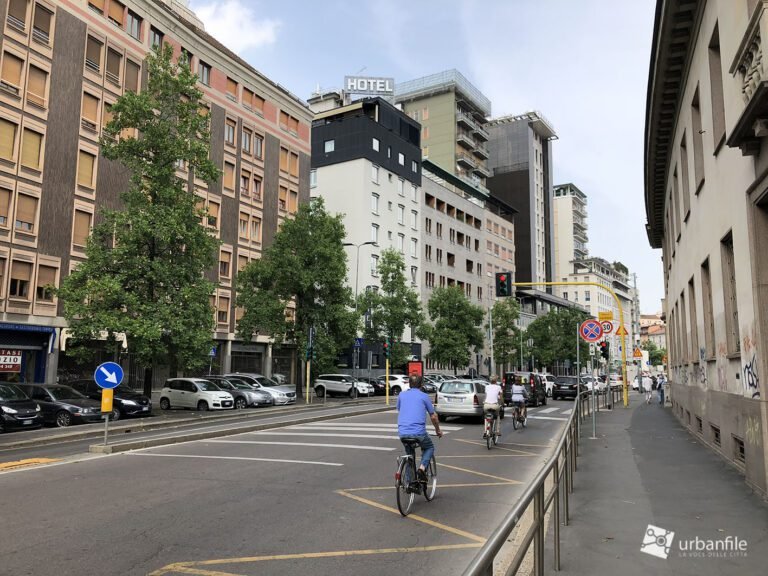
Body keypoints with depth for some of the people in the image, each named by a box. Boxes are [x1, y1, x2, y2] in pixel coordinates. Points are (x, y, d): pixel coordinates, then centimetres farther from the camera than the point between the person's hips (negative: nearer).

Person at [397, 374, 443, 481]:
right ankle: (422, 468, 2)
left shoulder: (401, 395, 15)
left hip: (402, 432, 3)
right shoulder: (424, 396, 7)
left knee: (409, 453, 27)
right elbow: (433, 417, 12)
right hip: (419, 432, -3)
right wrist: (438, 430, 28)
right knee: (429, 448, 25)